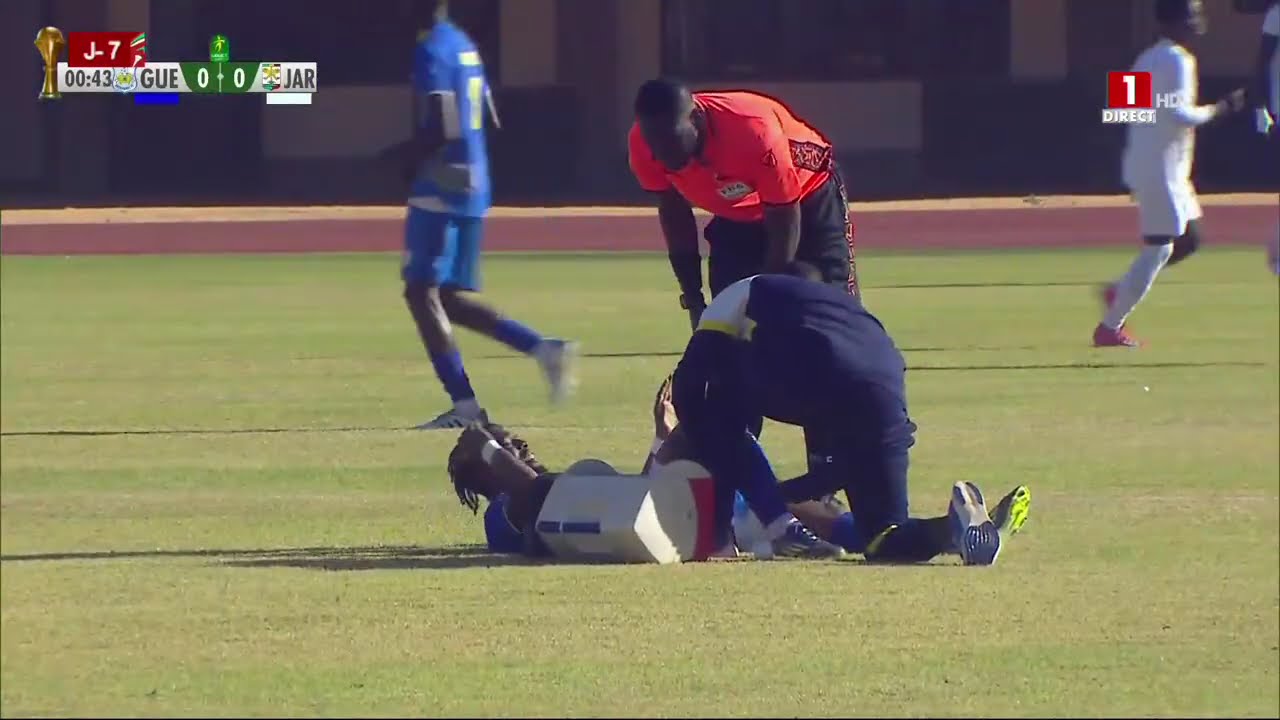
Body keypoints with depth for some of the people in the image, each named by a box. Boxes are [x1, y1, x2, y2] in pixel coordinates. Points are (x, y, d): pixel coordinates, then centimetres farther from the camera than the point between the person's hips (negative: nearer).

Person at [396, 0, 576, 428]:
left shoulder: (430, 52, -13)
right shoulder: (464, 46, 16)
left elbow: (440, 129, -21)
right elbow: (487, 118, 21)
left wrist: (404, 157, -6)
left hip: (440, 185, -9)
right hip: (472, 188, 9)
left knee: (421, 290, -9)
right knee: (450, 298, 15)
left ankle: (464, 402, -16)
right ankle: (542, 348, 5)